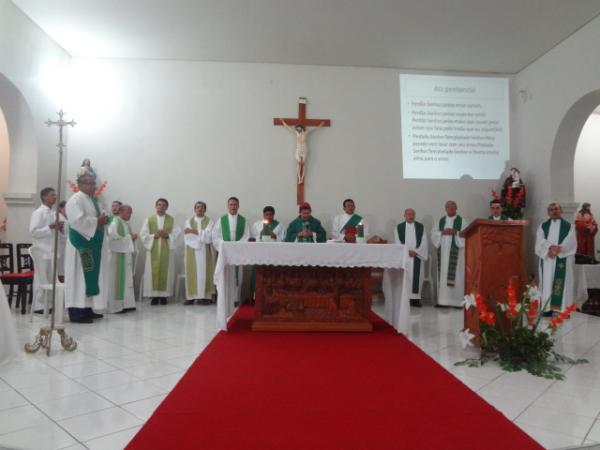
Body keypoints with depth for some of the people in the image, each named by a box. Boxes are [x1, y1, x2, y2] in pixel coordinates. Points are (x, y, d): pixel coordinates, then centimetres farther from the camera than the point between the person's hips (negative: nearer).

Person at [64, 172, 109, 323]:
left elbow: (97, 217, 23)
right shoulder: (76, 199, -11)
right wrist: (97, 221, -18)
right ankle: (76, 312, -3)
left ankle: (87, 309, 17)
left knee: (91, 275, 10)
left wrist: (103, 220, 1)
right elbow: (78, 220, -25)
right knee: (80, 276, -7)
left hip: (93, 243, 9)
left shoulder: (93, 200, 17)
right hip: (81, 242, -9)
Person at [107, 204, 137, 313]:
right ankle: (118, 306, 0)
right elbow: (114, 239, -19)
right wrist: (129, 237, -15)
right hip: (118, 255, -9)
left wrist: (132, 238, 0)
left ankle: (126, 304, 14)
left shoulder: (126, 224, 16)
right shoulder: (114, 223, -11)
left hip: (127, 255, 9)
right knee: (118, 280, -5)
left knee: (127, 280, 9)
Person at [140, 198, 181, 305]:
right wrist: (154, 236, -12)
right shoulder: (149, 220, 9)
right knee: (153, 272, -3)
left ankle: (164, 296, 5)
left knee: (166, 273, -1)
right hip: (153, 250, 0)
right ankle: (154, 296, 2)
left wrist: (167, 235, -15)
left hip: (167, 250, 0)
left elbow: (177, 234, 0)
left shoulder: (172, 220, 8)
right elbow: (143, 235, 2)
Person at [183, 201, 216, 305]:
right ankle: (191, 296, 0)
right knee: (192, 273, -2)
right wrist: (201, 239, -11)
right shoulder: (188, 221, 10)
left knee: (204, 272, -3)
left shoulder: (210, 222, 5)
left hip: (205, 252, -1)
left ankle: (205, 296, -2)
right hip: (191, 252, 1)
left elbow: (208, 237, -9)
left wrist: (195, 232, -15)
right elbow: (187, 238, -2)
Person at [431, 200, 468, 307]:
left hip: (456, 252, -3)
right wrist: (442, 232, -9)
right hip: (443, 251, 3)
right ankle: (442, 300, 1)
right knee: (443, 274, 0)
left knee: (455, 274, -7)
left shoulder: (461, 221, 7)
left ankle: (456, 301, -6)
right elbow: (434, 234, 7)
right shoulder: (440, 221, 15)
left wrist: (456, 232, -15)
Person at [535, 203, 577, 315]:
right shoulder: (543, 226, 12)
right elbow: (540, 241, -3)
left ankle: (564, 308, 0)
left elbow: (570, 242, -5)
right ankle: (548, 308, 2)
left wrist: (558, 249, -20)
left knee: (563, 283, -2)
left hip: (563, 259, -1)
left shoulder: (569, 226, 8)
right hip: (547, 259, 2)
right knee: (547, 282, 0)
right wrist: (550, 248, -20)